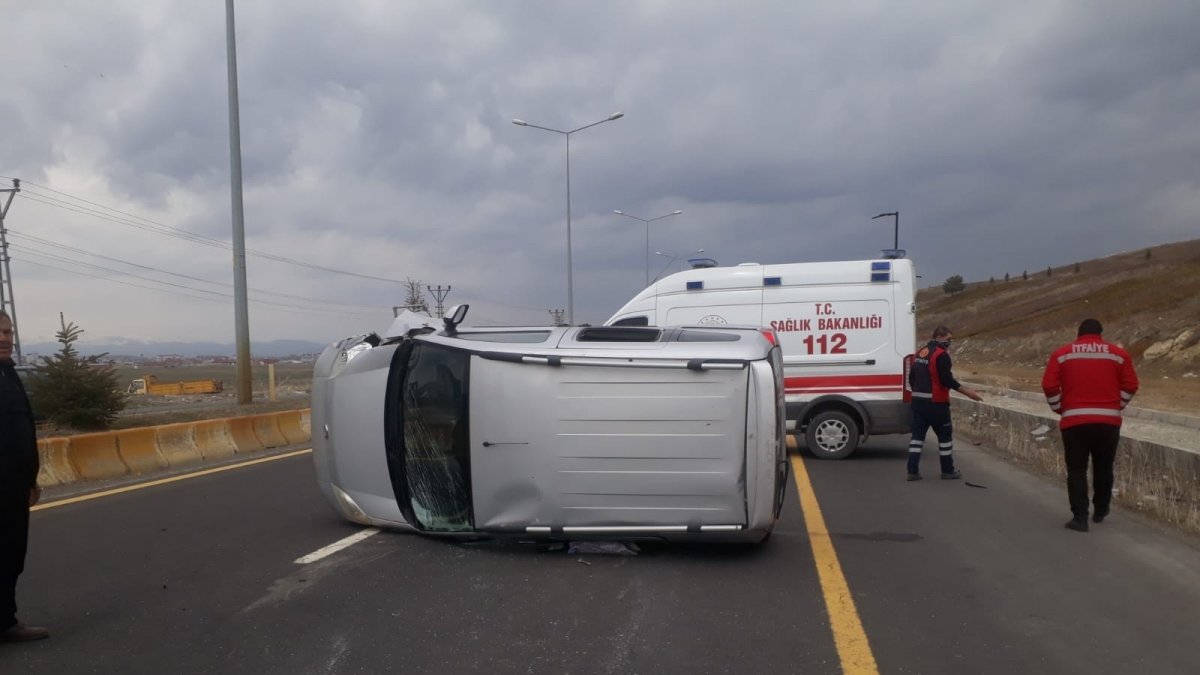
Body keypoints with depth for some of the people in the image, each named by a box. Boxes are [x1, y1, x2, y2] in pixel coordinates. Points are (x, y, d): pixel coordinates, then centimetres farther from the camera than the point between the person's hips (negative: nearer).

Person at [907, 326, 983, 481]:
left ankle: (913, 471, 3)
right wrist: (968, 392, -13)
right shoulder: (941, 355, -14)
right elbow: (947, 380, -18)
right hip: (935, 402, -7)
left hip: (918, 400, 7)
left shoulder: (920, 352, 12)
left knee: (918, 434, 7)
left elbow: (911, 377, 16)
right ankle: (948, 471, 15)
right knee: (945, 435, 7)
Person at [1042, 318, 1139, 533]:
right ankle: (1100, 511, 30)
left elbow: (1049, 385, -3)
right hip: (1108, 420, 2)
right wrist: (1115, 407, 15)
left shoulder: (1062, 354, 3)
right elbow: (1130, 386, 3)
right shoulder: (1118, 354, 6)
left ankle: (1080, 517, -2)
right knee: (1103, 468, 17)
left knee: (1076, 470, 4)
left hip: (1075, 420, -2)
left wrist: (1059, 409, 10)